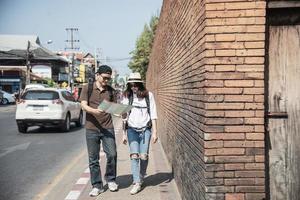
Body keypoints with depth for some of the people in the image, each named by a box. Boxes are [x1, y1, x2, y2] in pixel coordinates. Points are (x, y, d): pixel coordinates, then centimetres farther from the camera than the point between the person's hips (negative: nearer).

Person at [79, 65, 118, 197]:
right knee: (93, 159, 4)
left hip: (108, 128, 2)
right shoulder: (87, 88, 1)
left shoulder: (110, 91, 10)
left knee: (112, 154, -2)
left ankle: (111, 180, 22)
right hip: (91, 128, -2)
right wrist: (94, 111, -28)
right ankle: (97, 186, 16)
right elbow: (84, 105, -8)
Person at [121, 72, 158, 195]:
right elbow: (124, 117, 6)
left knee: (143, 156, -1)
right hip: (132, 129, 0)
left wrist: (154, 132, -2)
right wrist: (124, 134, 5)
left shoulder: (148, 95, 0)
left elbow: (153, 114, 2)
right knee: (134, 155, -10)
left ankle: (141, 179, 23)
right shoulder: (127, 96, 3)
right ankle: (136, 183, -6)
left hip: (145, 129, 0)